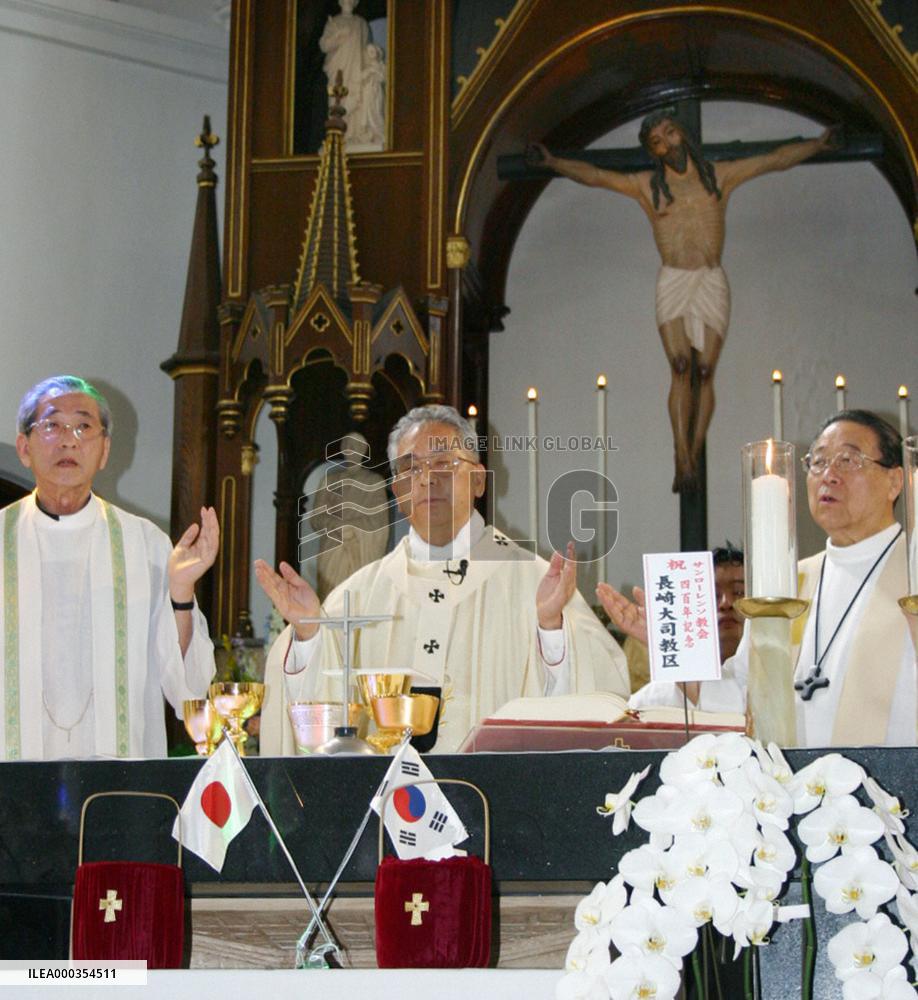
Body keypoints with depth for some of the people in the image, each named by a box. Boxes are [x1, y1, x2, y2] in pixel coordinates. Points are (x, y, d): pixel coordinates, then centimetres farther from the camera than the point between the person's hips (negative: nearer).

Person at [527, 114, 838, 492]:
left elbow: (775, 160, 10)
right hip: (672, 283, -1)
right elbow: (594, 176, 5)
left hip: (712, 283, 1)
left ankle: (693, 458, -1)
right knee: (680, 367, -16)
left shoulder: (719, 176, 10)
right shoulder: (646, 185, 8)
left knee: (705, 371, -6)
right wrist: (552, 161, -5)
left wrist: (818, 144, 4)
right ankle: (683, 462, -21)